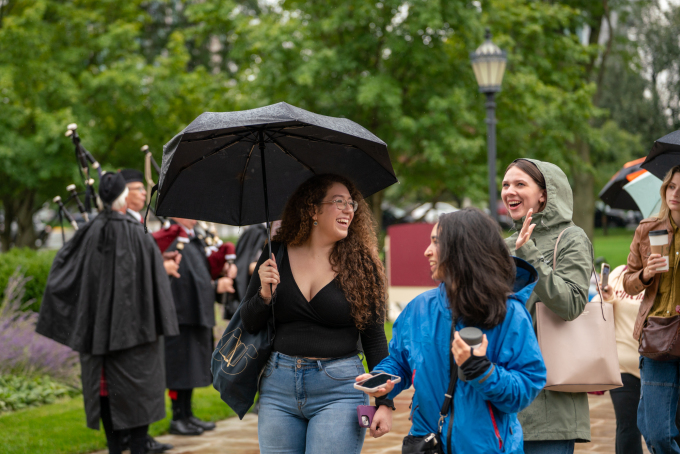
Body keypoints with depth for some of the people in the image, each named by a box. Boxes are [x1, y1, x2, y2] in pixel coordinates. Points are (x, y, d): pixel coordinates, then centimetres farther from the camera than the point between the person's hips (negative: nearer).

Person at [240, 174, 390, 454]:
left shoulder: (361, 263, 0)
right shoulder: (276, 254, 4)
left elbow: (375, 339, 1)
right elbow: (248, 323, 8)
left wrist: (385, 402, -4)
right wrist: (264, 294, -12)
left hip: (338, 389, -2)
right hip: (278, 387, 2)